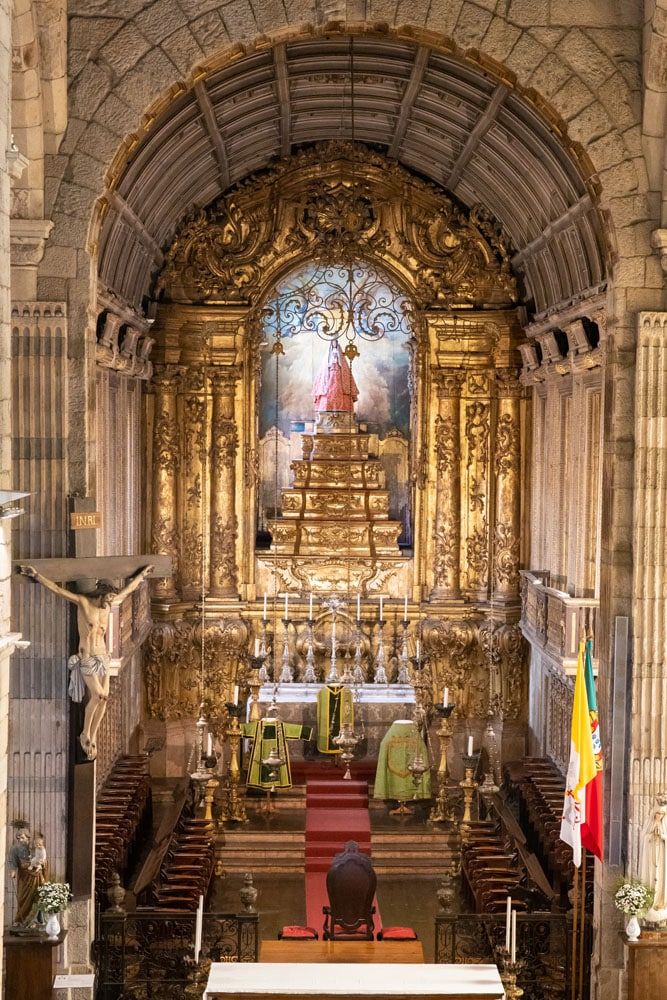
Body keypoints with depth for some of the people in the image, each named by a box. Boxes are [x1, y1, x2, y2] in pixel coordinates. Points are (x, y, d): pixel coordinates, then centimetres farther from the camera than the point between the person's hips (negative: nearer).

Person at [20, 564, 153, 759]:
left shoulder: (108, 604, 6)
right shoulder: (83, 601, -8)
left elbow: (127, 590, 22)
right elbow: (57, 589, -13)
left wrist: (142, 574, 32)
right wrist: (36, 575, -19)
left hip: (103, 657, 6)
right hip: (86, 659, -5)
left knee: (103, 698, -4)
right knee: (97, 695, -21)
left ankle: (92, 738, 6)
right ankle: (85, 734, -3)